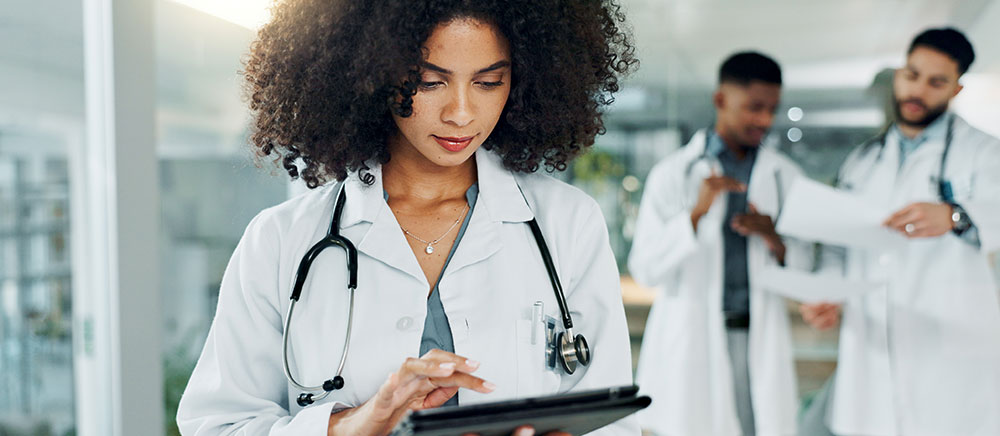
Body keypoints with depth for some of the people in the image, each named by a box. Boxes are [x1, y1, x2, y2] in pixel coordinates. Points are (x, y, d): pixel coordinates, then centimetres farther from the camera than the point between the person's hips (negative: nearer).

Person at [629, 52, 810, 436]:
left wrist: (774, 238, -8)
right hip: (691, 343, -2)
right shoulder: (673, 174, 0)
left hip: (760, 342, 3)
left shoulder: (785, 176, 9)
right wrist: (696, 212, -17)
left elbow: (801, 269, 13)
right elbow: (644, 270, -6)